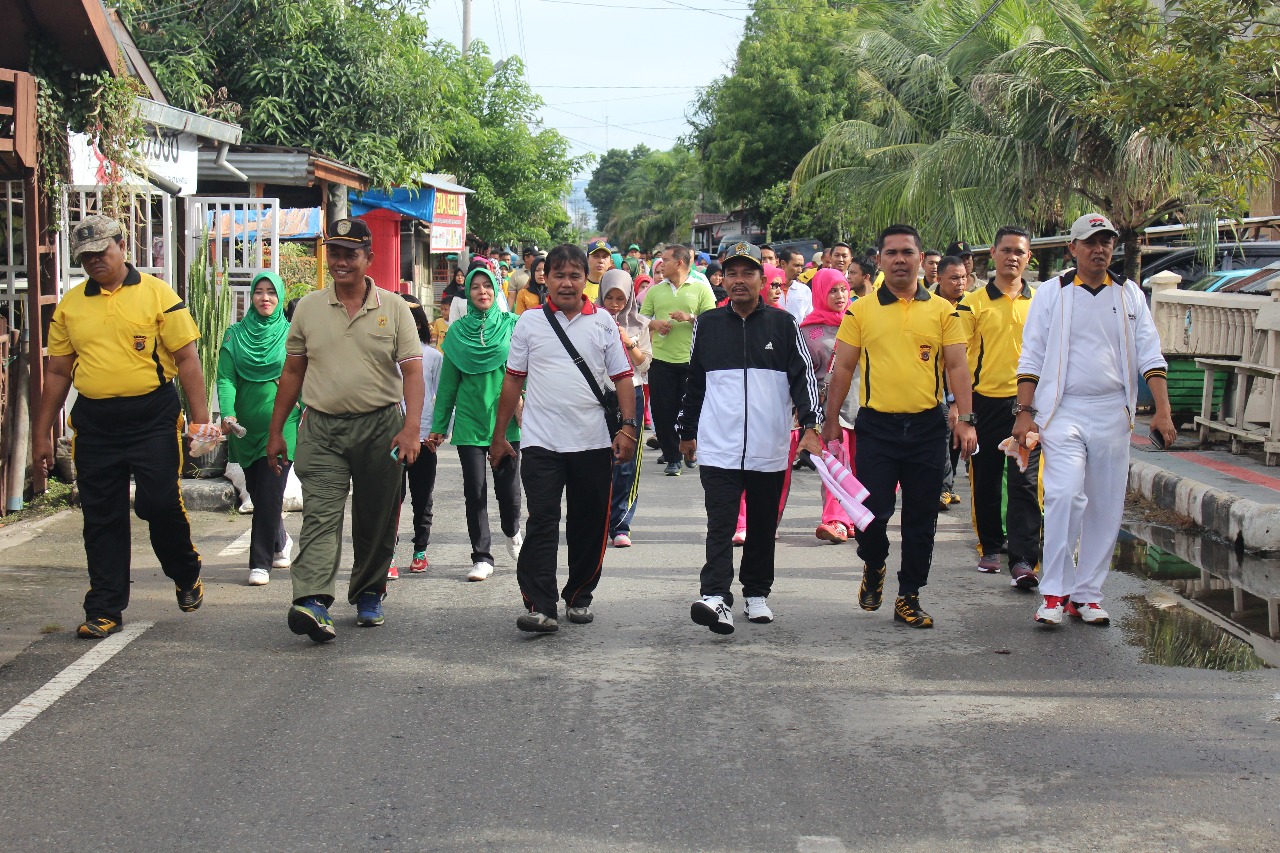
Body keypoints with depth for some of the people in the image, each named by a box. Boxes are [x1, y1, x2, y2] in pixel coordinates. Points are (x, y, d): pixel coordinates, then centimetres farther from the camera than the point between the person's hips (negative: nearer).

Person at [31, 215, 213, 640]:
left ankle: (187, 575, 23)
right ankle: (104, 609, 13)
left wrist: (201, 418, -9)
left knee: (160, 503, -5)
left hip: (153, 417, -3)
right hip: (93, 423, 3)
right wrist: (42, 433, 12)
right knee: (101, 518, 5)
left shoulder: (156, 294, 0)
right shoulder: (70, 304, 11)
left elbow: (186, 359, -2)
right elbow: (57, 372, 14)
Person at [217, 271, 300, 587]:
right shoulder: (235, 335, 5)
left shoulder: (292, 335, 2)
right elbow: (226, 378, -2)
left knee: (269, 493, -10)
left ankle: (260, 562, -5)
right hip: (246, 426, 3)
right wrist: (227, 414, -18)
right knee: (256, 492, 14)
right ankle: (280, 542, 39)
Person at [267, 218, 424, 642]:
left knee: (376, 521, 8)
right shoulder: (308, 308, 9)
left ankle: (369, 595, 24)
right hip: (321, 428, 1)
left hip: (380, 426, 0)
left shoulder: (394, 309, 2)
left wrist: (411, 427, -16)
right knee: (320, 516, -12)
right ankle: (312, 601, -23)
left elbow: (412, 372, -3)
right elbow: (292, 372, 14)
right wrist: (276, 431, 13)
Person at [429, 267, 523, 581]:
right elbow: (448, 382, 8)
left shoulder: (512, 325, 2)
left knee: (507, 487, 2)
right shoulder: (458, 331, 5)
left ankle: (512, 532, 33)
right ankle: (482, 557, 9)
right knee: (475, 490, 0)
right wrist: (439, 426, 7)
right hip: (469, 421, 1)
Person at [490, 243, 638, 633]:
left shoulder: (602, 322, 6)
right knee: (541, 524, -10)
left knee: (589, 525, 9)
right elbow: (513, 380, 9)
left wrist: (628, 427, -4)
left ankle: (579, 597, 25)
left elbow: (622, 377, 7)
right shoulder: (530, 322, 5)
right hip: (541, 441, -1)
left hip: (594, 443, 1)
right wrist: (499, 434, 9)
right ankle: (539, 607, -14)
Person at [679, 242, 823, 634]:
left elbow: (803, 376, 2)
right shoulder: (708, 324, 7)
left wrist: (810, 425, -10)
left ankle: (756, 594, 25)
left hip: (769, 450, 1)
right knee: (720, 526, -12)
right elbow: (694, 381, 17)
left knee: (763, 527, 12)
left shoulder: (783, 324, 3)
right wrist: (687, 432, 21)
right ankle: (716, 598, -21)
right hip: (718, 449, -1)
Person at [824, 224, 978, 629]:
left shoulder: (942, 310, 5)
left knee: (921, 519, 6)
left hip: (927, 427, 1)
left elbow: (956, 367, 2)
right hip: (876, 425, -1)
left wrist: (965, 420, -7)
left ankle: (909, 597, 18)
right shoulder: (861, 311, 3)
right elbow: (843, 369, 5)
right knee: (872, 511, -4)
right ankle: (873, 566, 27)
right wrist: (831, 422, 1)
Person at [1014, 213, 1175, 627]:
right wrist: (1025, 413, -3)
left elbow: (1150, 356, 8)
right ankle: (1055, 592, -12)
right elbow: (1031, 358, 4)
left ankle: (1087, 593, 12)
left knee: (1106, 507, 3)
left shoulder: (1129, 294, 11)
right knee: (1065, 495, -19)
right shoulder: (1052, 292, 5)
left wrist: (1162, 411, -2)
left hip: (1112, 413, 3)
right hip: (1063, 410, -3)